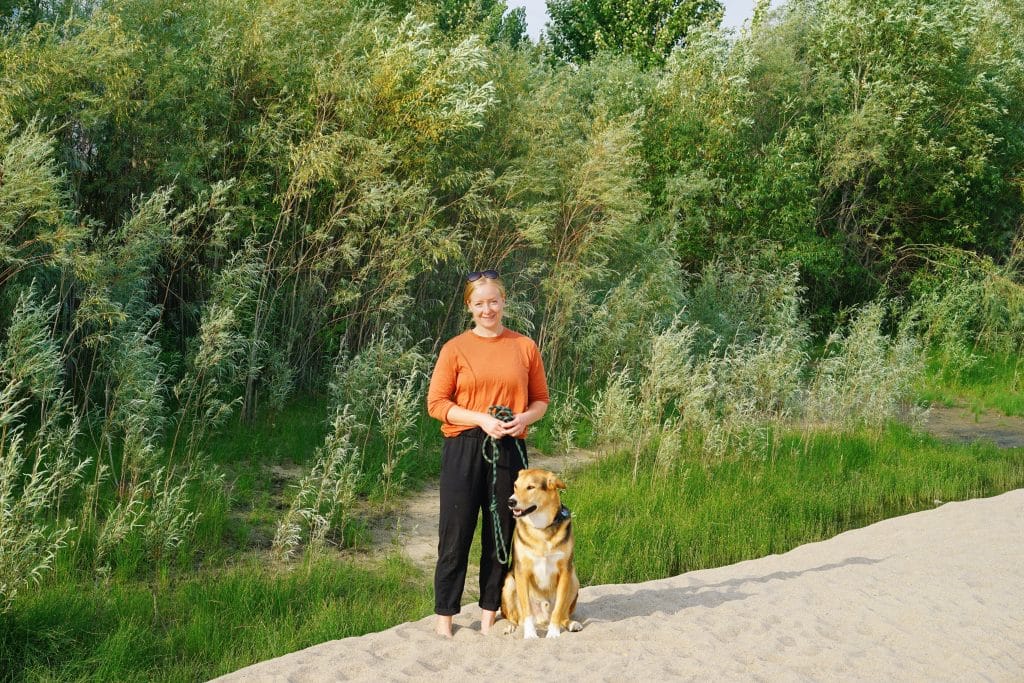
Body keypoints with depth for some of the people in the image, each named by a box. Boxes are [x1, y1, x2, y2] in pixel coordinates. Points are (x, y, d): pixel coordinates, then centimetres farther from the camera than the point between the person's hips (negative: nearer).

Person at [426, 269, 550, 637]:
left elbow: (541, 399, 12)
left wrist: (524, 418, -10)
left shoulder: (525, 347, 6)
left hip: (509, 450, 2)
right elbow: (436, 403, -3)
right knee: (456, 535, 1)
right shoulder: (455, 348, 0)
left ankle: (489, 616, 20)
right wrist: (482, 419, -15)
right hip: (464, 449, -2)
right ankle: (445, 617, 11)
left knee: (501, 534, 8)